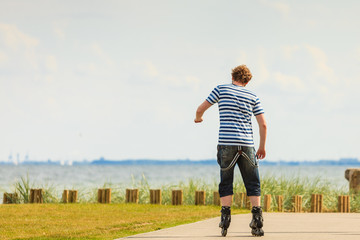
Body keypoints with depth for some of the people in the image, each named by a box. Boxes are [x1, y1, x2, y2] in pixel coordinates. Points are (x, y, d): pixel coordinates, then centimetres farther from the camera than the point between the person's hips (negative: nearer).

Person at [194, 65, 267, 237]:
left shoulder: (221, 89, 8)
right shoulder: (253, 97, 12)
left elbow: (201, 109, 8)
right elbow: (263, 124, 7)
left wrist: (198, 118, 32)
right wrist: (262, 147, 18)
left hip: (226, 143, -1)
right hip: (247, 144, 1)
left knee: (226, 183, 7)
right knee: (252, 184, 6)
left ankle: (225, 218, -4)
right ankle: (257, 220, -2)